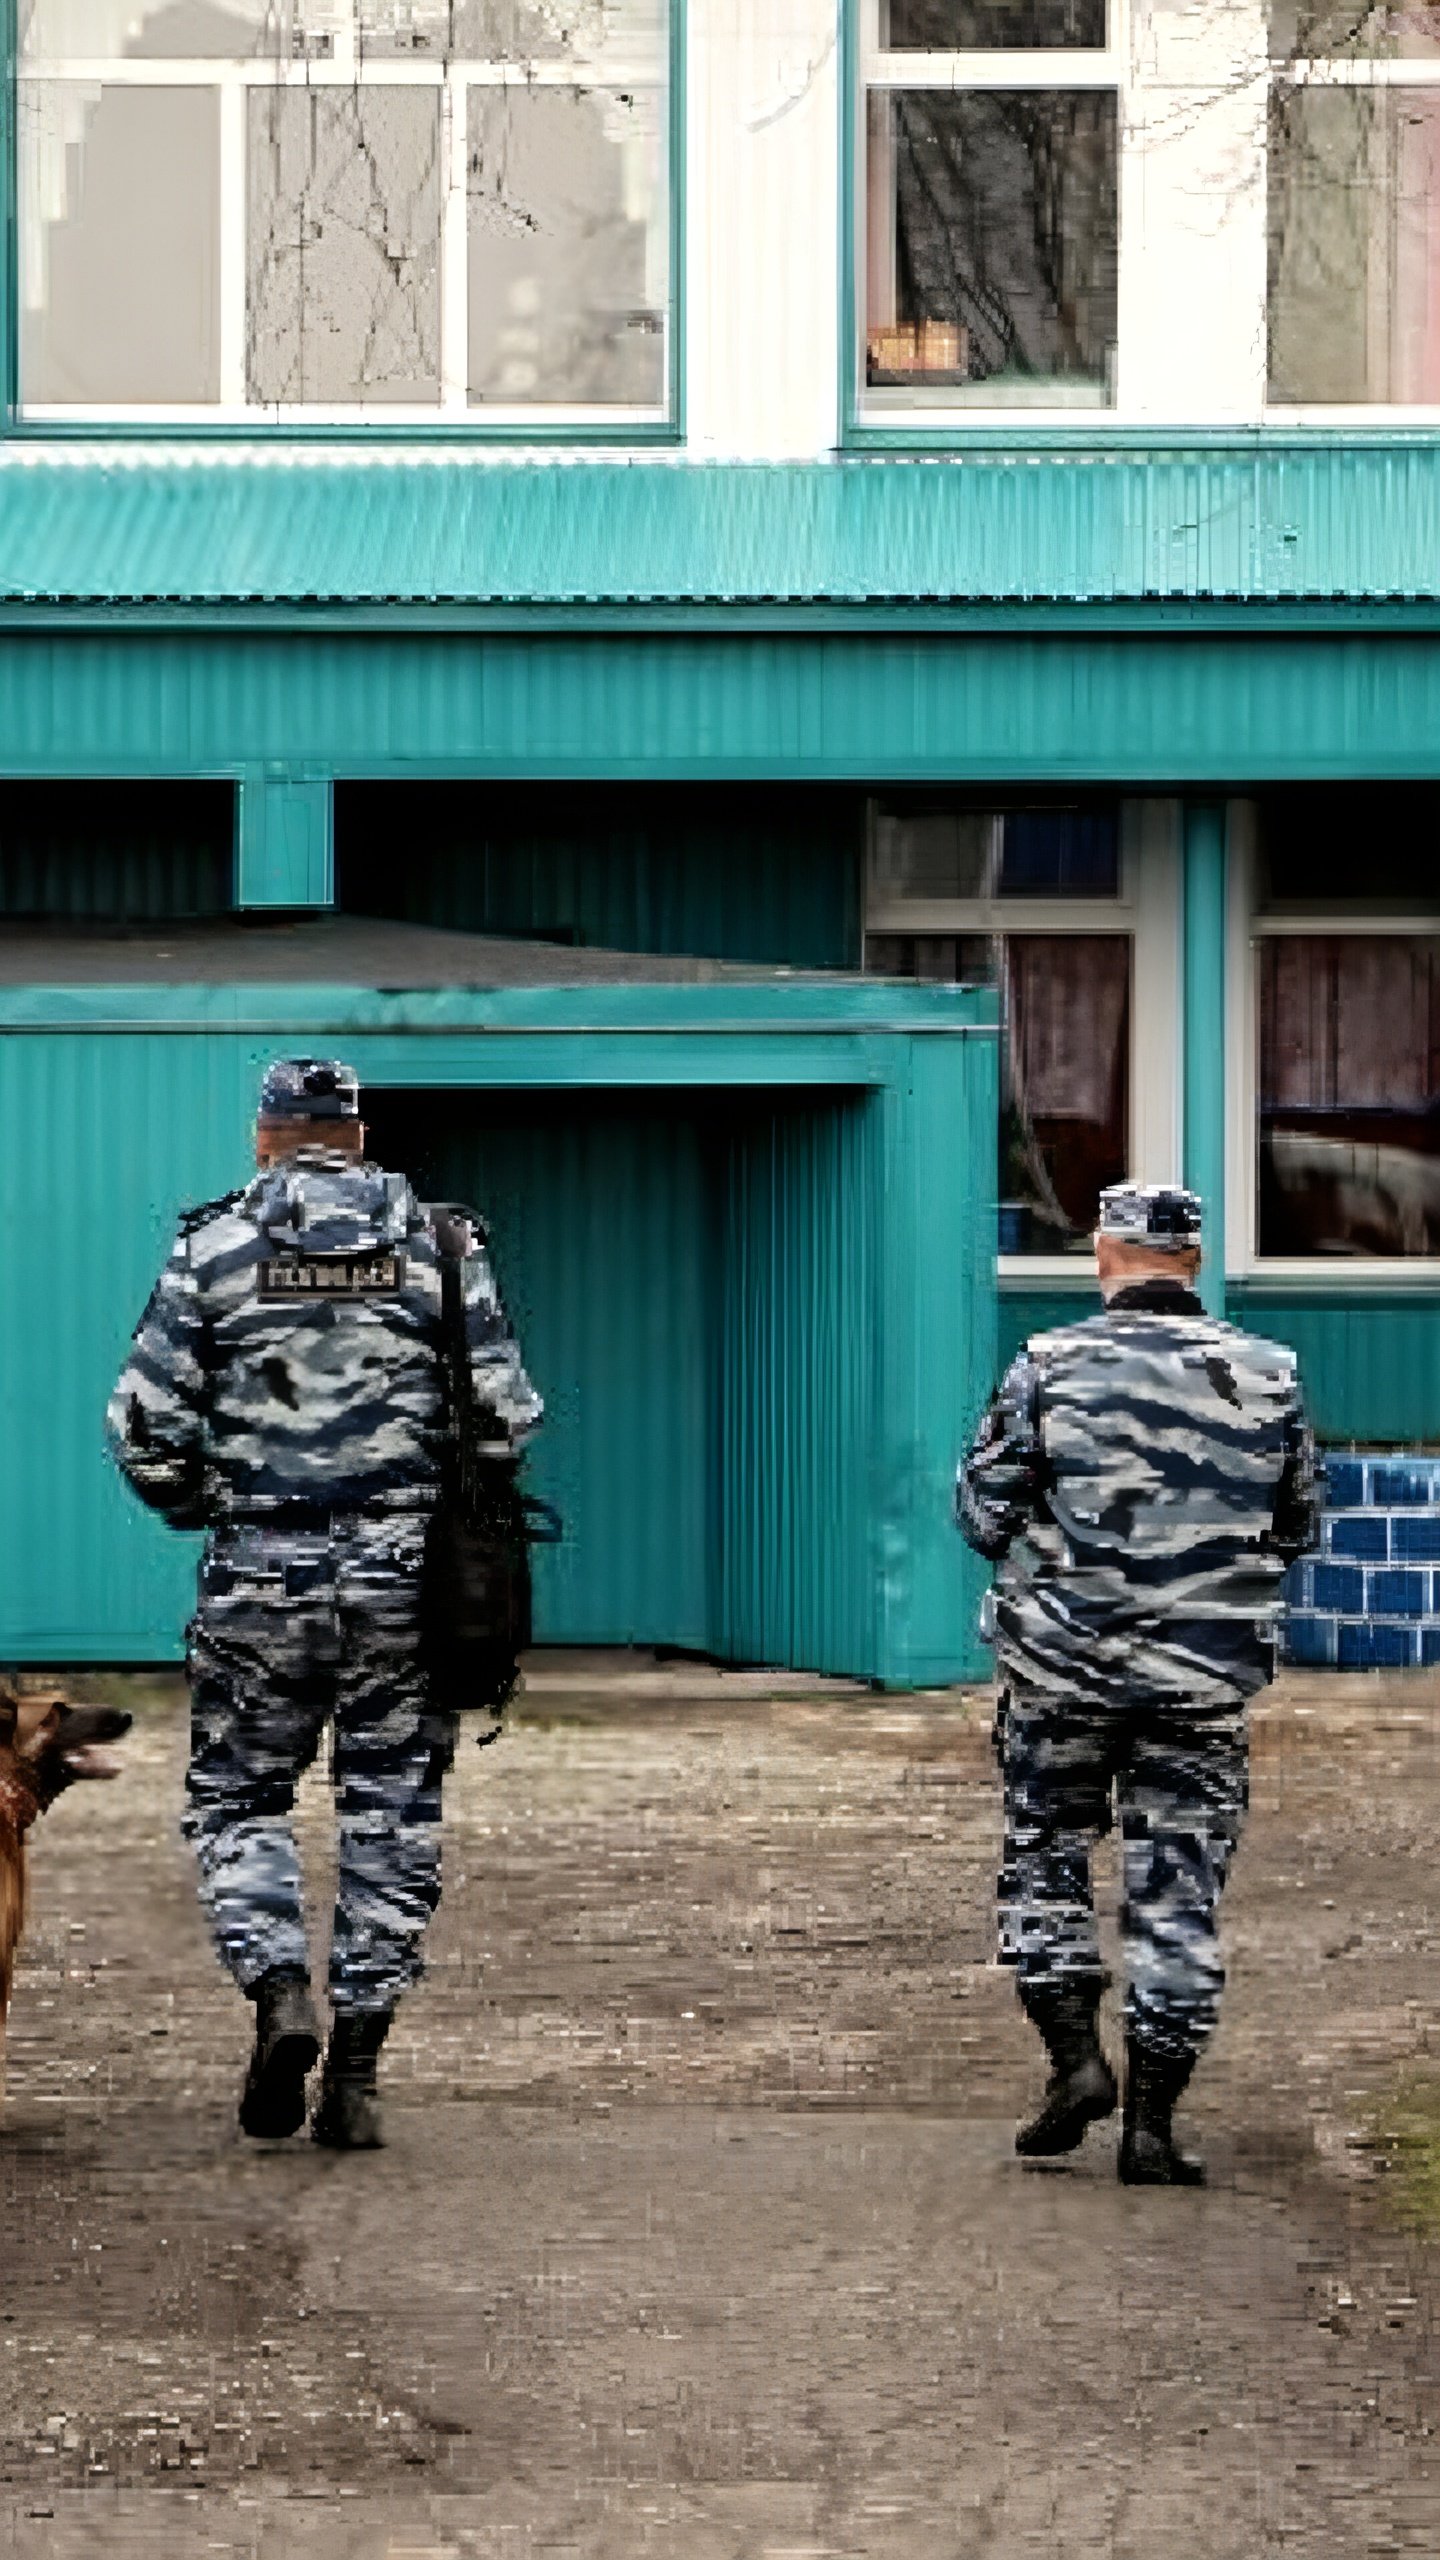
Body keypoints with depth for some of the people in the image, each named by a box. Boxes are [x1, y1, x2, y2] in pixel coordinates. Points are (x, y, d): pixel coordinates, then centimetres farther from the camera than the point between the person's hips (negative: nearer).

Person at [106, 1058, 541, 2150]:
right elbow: (505, 1419, 0)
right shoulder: (439, 1244, 3)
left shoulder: (213, 1249, -1)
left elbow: (146, 1426, -3)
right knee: (393, 1810, 8)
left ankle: (279, 1989, -11)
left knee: (238, 1797, 12)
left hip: (261, 1574, -1)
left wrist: (202, 1506, 16)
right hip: (404, 1571, 1)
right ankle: (358, 2064, 5)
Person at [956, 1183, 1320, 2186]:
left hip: (1064, 1661, -1)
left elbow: (982, 1509, -3)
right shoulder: (1267, 1377, 0)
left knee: (1045, 1857, 16)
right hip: (1206, 1677, 1)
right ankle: (1152, 2124, 4)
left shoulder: (1051, 1368, -7)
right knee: (1179, 1891, 6)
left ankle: (1077, 2056, 1)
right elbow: (1300, 1527, 9)